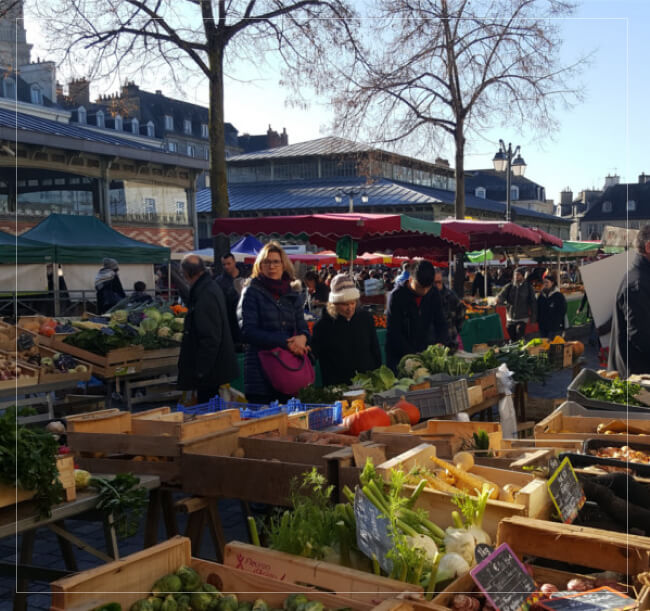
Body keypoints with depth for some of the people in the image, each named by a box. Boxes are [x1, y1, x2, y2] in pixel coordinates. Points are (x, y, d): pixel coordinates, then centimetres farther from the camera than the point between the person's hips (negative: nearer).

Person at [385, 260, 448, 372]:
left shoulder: (433, 293, -1)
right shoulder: (396, 296, -14)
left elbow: (440, 323, 5)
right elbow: (393, 333, -16)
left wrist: (440, 342, -16)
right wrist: (412, 355, -23)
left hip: (424, 353, 4)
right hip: (400, 357, -4)